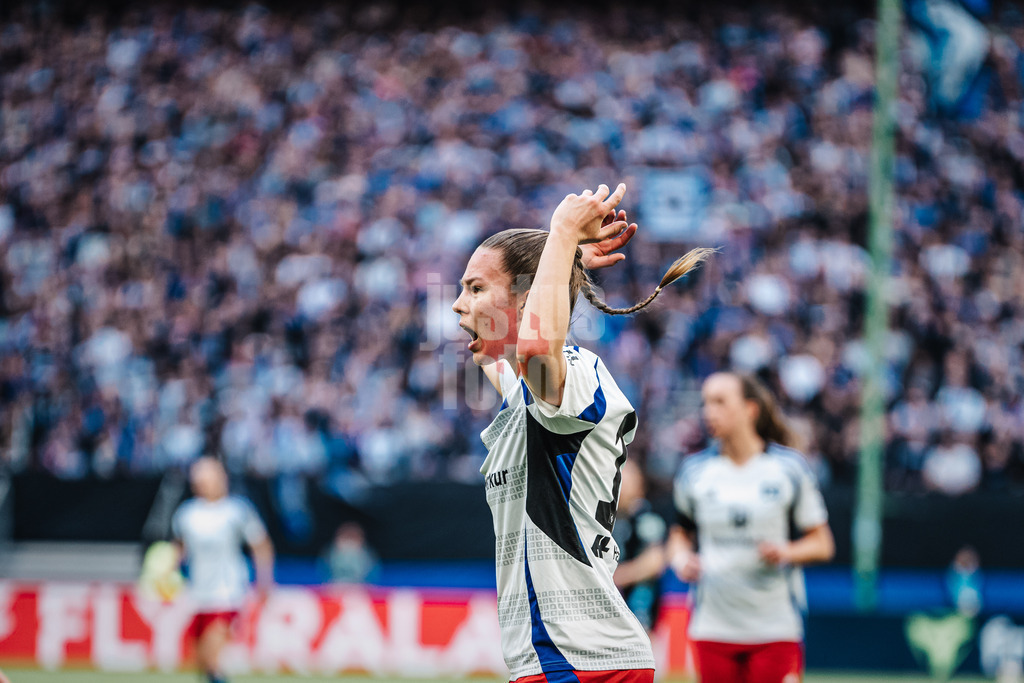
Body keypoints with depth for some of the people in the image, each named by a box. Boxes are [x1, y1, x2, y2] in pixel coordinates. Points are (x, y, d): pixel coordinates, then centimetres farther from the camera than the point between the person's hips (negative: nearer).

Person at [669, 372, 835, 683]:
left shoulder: (790, 467, -1)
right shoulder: (694, 470, 5)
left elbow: (822, 543, 4)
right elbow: (681, 532, 17)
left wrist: (787, 552, -16)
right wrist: (681, 558, -5)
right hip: (713, 628, 2)